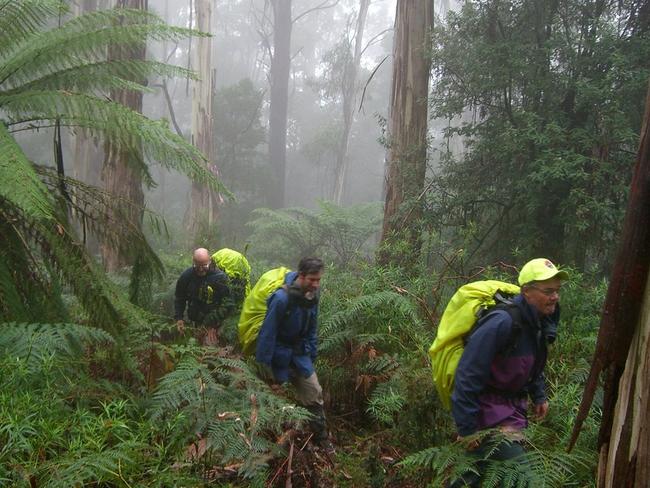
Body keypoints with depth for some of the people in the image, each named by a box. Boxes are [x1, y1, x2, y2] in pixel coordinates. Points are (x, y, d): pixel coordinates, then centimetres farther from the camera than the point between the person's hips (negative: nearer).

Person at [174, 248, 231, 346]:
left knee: (209, 347, -15)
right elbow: (179, 298, 11)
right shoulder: (186, 276, -2)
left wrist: (211, 320, -19)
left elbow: (225, 303, -13)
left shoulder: (220, 277, -14)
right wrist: (178, 318, 1)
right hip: (195, 321, 4)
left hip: (213, 323, -4)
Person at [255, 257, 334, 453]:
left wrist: (312, 354, 6)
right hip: (279, 352, -6)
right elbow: (268, 331, -23)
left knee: (314, 392, 5)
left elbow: (312, 327, 5)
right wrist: (264, 363, -19)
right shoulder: (281, 298, -28)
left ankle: (321, 436, 18)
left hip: (299, 351, 6)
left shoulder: (312, 294, -6)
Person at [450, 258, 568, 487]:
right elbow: (468, 376, -26)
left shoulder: (540, 322, 2)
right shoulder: (503, 323, -27)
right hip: (489, 412, -8)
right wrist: (467, 429, -22)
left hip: (513, 407, 9)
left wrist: (539, 396, 13)